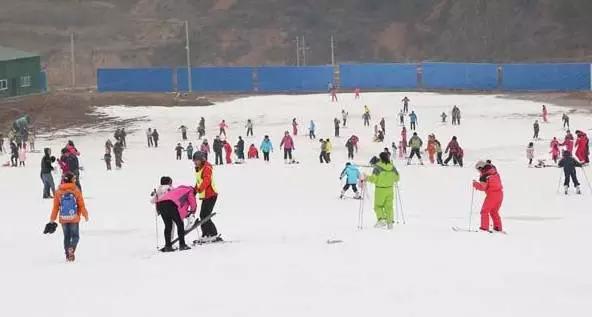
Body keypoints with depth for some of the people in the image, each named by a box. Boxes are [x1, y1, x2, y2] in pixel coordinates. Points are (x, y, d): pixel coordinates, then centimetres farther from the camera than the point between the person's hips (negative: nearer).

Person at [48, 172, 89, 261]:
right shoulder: (76, 190, -9)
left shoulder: (58, 192, -4)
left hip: (63, 219, 2)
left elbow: (55, 207, -1)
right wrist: (85, 215, 12)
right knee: (75, 236, 7)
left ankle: (68, 255, 15)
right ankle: (71, 249, -20)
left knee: (66, 237, 16)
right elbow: (81, 205, -4)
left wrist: (52, 219, 9)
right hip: (74, 218, -2)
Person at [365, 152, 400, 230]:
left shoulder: (377, 168, -16)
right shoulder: (392, 168, -1)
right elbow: (397, 178, 9)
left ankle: (381, 219, -10)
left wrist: (367, 178, 0)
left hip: (380, 190, -4)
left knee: (378, 206, 9)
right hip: (390, 189, 4)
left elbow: (373, 179, -18)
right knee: (389, 206, 12)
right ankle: (390, 222, 11)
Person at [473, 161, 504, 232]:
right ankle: (498, 227, 19)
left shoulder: (484, 176, -15)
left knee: (485, 211, 5)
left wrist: (475, 184, -1)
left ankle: (484, 227, 0)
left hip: (492, 194, -7)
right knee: (494, 211, 21)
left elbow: (482, 187, -16)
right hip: (500, 193, 7)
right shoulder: (494, 171, 6)